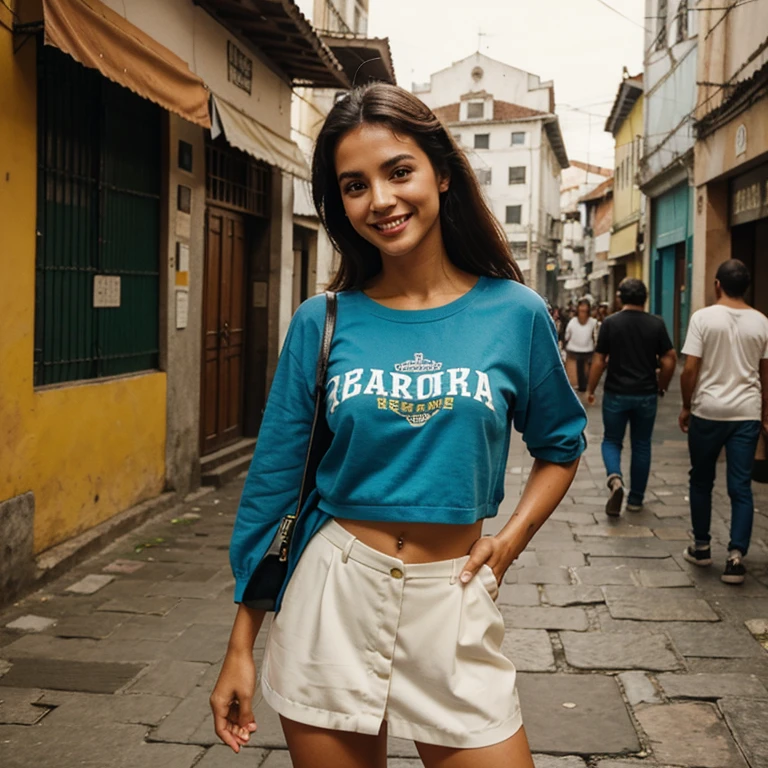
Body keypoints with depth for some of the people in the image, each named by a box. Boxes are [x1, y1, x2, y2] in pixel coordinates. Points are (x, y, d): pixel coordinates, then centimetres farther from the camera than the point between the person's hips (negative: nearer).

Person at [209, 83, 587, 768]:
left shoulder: (515, 314, -3)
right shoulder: (323, 324, -3)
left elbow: (559, 445, 12)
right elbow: (274, 480, 1)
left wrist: (510, 540, -5)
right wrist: (241, 647, 2)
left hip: (454, 599, 0)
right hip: (333, 590, 0)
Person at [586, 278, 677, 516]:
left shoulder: (610, 323, -6)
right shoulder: (656, 324, -2)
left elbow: (599, 361, -6)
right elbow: (669, 360, -4)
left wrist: (590, 390, 5)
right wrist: (661, 387, 11)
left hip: (616, 393, -1)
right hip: (646, 394, 1)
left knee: (611, 440, 13)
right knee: (641, 445, 13)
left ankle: (615, 478, -16)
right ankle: (635, 499, 18)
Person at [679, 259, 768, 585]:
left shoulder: (703, 317, -7)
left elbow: (690, 369, -10)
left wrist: (686, 406, 2)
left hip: (708, 411, -2)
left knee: (701, 481, 14)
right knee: (741, 487, 3)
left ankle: (701, 547, 23)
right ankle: (736, 555, -5)